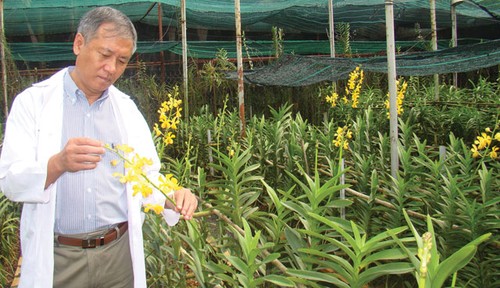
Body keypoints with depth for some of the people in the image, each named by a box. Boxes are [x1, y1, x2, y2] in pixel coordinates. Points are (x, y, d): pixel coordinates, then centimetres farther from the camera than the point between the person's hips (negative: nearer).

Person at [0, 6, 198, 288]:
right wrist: (58, 164, -31)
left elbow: (148, 176, 5)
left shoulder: (127, 108, 7)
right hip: (56, 257, -3)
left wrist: (173, 198, -16)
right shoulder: (32, 102, -4)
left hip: (120, 252, 3)